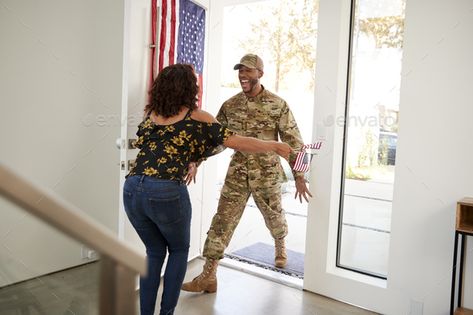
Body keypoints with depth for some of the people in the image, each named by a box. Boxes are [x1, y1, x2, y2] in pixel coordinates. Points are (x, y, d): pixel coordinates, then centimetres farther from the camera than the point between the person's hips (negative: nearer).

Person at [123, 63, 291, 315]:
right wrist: (275, 146, 15)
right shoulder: (197, 118, 3)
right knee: (179, 250, 22)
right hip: (167, 193, -4)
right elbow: (239, 143, 4)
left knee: (154, 251, 25)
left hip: (132, 190, 5)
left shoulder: (150, 113, 16)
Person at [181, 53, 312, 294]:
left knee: (274, 217, 19)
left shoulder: (278, 105, -9)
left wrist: (299, 176, -10)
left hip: (268, 174, -1)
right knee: (222, 221, -4)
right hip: (237, 174, 2)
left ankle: (280, 246, 53)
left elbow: (293, 141, -7)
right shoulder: (230, 105, 0)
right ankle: (208, 276, 4)